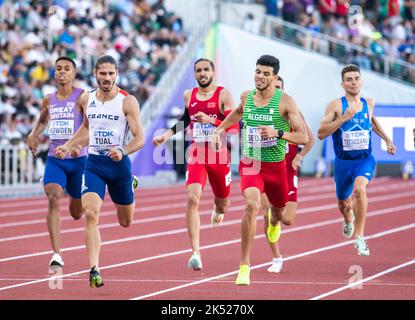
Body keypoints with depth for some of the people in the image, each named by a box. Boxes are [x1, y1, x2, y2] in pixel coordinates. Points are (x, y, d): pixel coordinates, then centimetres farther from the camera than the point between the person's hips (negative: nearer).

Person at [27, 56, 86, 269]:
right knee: (53, 200, -22)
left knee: (76, 213, 12)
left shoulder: (82, 97, -6)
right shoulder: (49, 100, 8)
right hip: (54, 160, 2)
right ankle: (56, 255, -23)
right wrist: (33, 134, 8)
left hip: (78, 159, -2)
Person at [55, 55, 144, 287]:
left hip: (119, 164, -2)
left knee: (126, 222, 17)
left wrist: (122, 152, -30)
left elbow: (140, 138, -13)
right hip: (94, 163, 2)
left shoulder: (127, 101, -10)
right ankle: (94, 269, -20)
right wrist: (68, 146, 15)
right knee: (91, 214, -20)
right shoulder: (87, 99, 3)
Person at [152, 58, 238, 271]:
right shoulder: (189, 95, 6)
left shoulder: (223, 95, -6)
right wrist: (166, 136, 16)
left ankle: (217, 209, 58)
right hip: (196, 154, 1)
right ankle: (195, 252, -25)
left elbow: (235, 128, -14)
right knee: (193, 199, -22)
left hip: (219, 155, -1)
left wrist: (211, 120, -26)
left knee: (223, 204, 16)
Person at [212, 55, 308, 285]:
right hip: (251, 164, 0)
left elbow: (303, 137, -13)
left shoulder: (285, 101, -10)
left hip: (276, 166, 0)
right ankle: (244, 266, -25)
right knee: (252, 205, -28)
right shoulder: (246, 97, 1)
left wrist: (278, 133, -27)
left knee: (282, 216, 20)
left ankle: (273, 219, 63)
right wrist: (219, 129, 21)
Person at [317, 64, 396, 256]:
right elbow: (321, 134, -19)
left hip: (365, 160, 0)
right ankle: (348, 219, 56)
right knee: (343, 202, 17)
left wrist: (387, 139, 22)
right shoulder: (336, 106, -11)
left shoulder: (368, 104, 1)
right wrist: (343, 118, -27)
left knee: (359, 189, -30)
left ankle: (360, 237, -24)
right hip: (343, 162, 0)